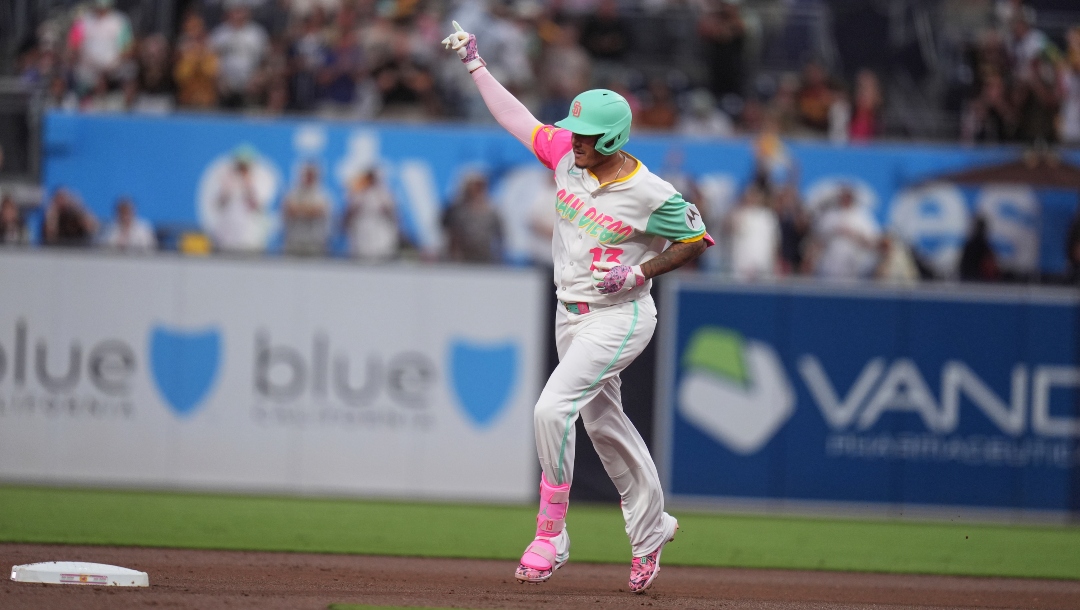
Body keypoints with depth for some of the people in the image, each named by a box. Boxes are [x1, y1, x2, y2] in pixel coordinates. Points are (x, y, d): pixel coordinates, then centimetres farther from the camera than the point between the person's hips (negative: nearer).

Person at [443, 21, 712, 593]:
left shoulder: (652, 195, -20)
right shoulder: (567, 156, -4)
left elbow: (696, 240, -9)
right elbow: (517, 119, 9)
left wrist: (639, 272, -18)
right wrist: (475, 65, 9)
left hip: (619, 316, -7)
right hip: (571, 316, 7)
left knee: (552, 408, -22)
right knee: (604, 423, 17)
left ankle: (550, 535, -14)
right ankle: (650, 530, 34)